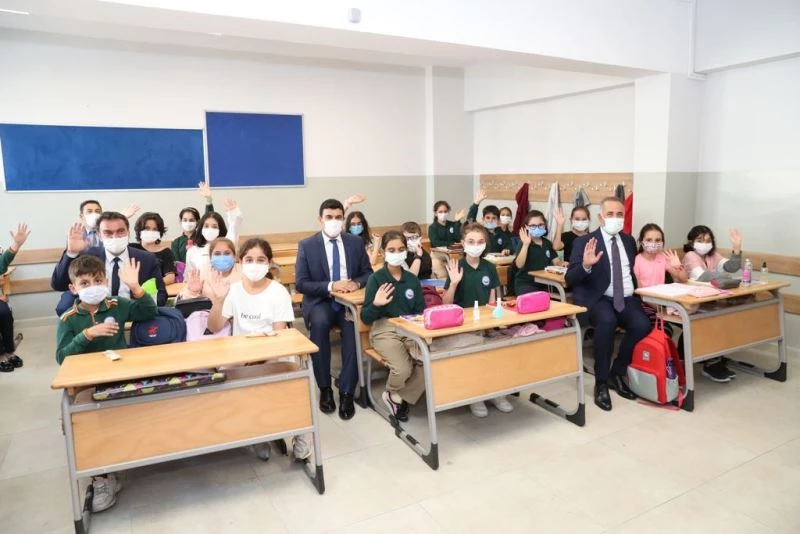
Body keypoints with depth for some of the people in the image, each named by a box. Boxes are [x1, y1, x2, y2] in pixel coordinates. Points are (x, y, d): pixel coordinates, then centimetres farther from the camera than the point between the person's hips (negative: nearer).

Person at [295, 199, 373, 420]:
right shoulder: (307, 245, -1)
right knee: (319, 322, -34)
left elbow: (368, 273, 10)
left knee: (353, 325, -32)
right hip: (320, 302, -1)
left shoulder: (356, 242, 7)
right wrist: (331, 285, -20)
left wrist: (357, 283, -14)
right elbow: (301, 284, -6)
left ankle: (347, 392, -22)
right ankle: (325, 388, -18)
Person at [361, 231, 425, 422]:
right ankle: (392, 394, 10)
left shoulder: (412, 279, 10)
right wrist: (376, 304, -24)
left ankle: (400, 398, 4)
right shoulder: (376, 279, -3)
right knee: (403, 369, -29)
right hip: (384, 330, -4)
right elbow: (366, 318, -4)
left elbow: (421, 310, 16)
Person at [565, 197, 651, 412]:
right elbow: (570, 280, -9)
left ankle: (617, 374, -1)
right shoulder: (584, 241, -1)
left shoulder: (629, 240, 16)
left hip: (627, 299, 5)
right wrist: (586, 265, -28)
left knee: (642, 325, -25)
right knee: (607, 321, -36)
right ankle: (601, 382, -18)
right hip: (597, 299, -4)